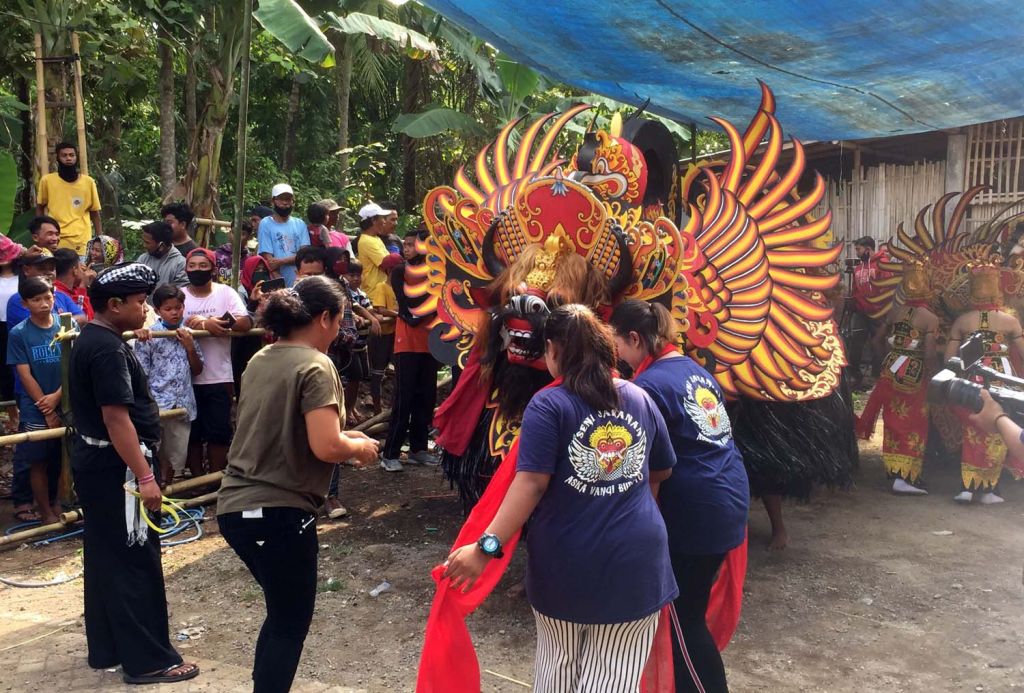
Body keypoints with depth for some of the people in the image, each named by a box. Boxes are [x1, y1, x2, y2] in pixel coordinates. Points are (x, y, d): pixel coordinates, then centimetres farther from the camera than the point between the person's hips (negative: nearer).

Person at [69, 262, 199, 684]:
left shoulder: (92, 340, 12)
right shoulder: (107, 348, -20)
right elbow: (116, 417, -25)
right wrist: (144, 477, -25)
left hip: (95, 462, 11)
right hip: (115, 466, -11)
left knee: (105, 558, 17)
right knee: (136, 563, -2)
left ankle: (106, 650, 28)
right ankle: (148, 660, 7)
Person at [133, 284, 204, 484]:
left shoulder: (188, 334, 8)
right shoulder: (149, 336, -7)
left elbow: (197, 370, 12)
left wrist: (189, 346, -2)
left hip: (182, 406, 4)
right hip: (156, 406, -4)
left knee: (176, 459, 13)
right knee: (154, 457, 4)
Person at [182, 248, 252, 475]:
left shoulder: (226, 293, 1)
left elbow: (246, 323, -12)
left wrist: (206, 323, -16)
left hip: (219, 378, -1)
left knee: (218, 433, 6)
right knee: (192, 432, 11)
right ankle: (196, 480, 25)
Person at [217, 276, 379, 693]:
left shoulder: (261, 360, 10)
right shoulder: (314, 366, -15)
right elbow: (326, 447, -25)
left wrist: (342, 436, 17)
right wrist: (359, 447, -5)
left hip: (235, 506, 8)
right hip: (278, 512, -8)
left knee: (282, 612, 25)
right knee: (291, 622, 10)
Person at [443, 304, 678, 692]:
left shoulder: (549, 405, -8)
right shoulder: (641, 399, 7)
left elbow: (531, 483, -17)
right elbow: (662, 472, 18)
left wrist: (487, 545, -17)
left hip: (566, 561, -2)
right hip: (636, 557, 3)